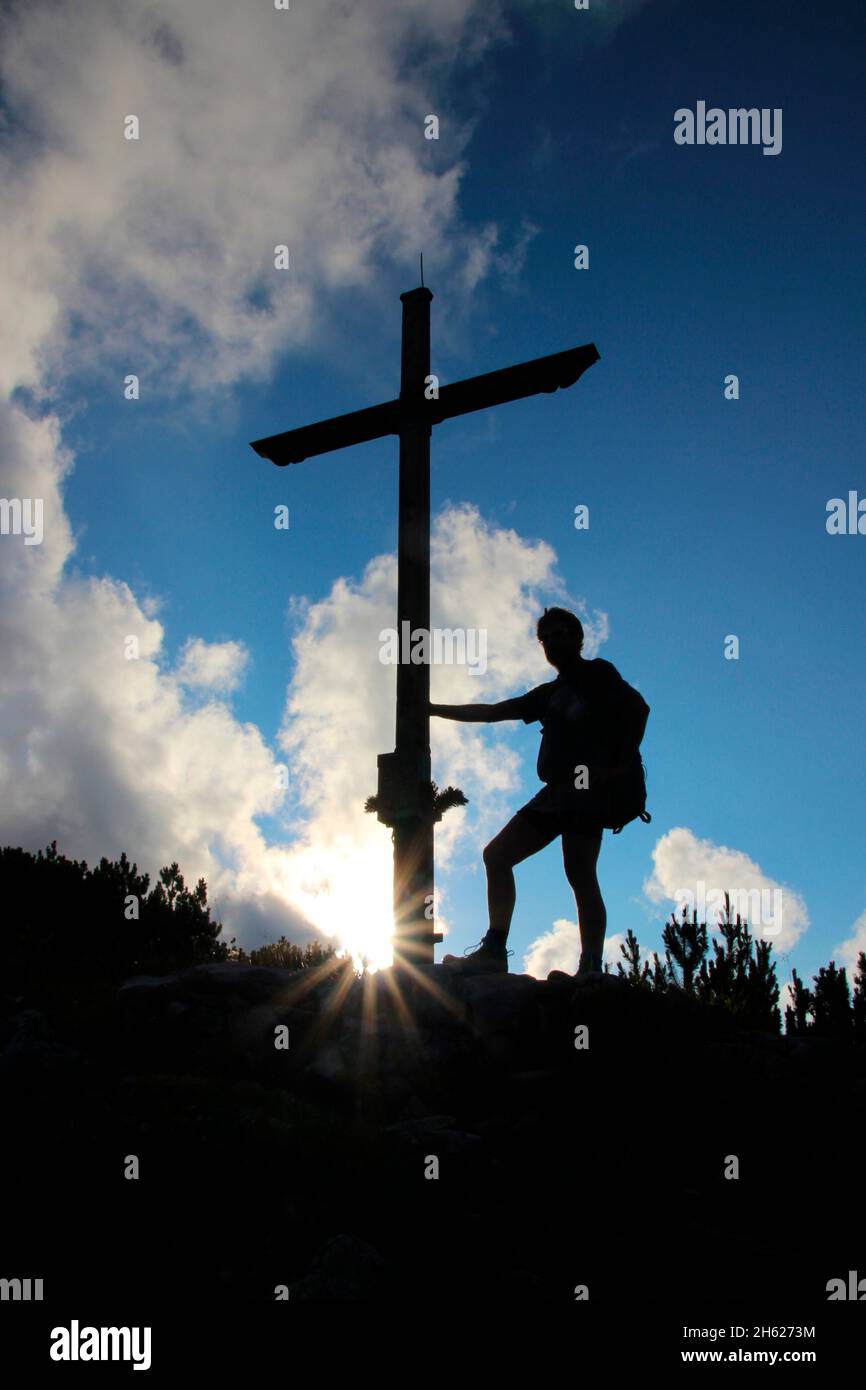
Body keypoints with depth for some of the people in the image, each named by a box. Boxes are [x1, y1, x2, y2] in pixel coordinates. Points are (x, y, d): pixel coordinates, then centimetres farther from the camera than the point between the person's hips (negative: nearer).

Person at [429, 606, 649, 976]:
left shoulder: (597, 673, 9)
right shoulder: (550, 694, 28)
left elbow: (637, 710, -4)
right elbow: (491, 712, 29)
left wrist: (620, 766, -12)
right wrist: (435, 710, 27)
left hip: (587, 787, -8)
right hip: (555, 791, 8)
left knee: (579, 874, -17)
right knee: (497, 855, -2)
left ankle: (591, 971, -21)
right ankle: (494, 950, -7)